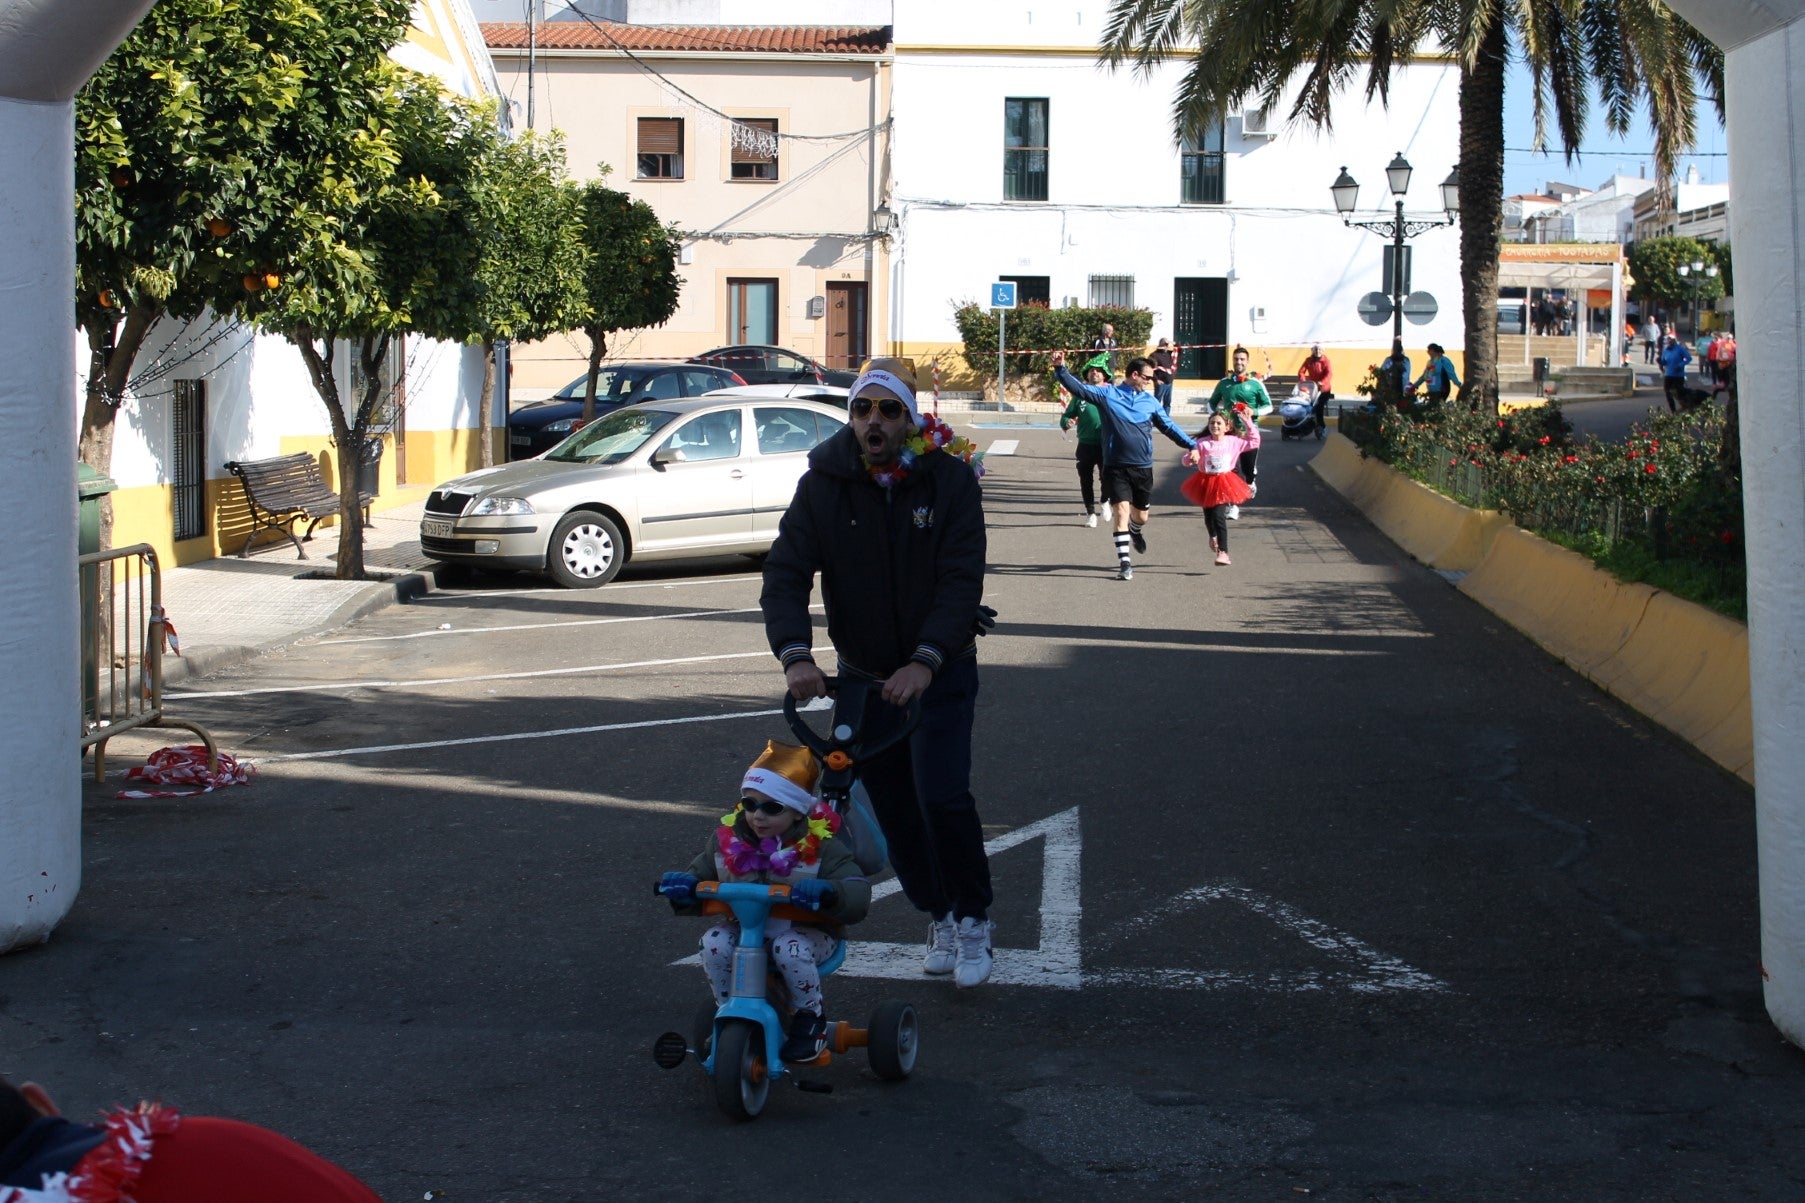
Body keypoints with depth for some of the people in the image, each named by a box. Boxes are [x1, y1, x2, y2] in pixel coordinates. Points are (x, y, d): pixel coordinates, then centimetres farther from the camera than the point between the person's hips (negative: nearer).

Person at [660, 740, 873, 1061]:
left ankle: (811, 1018, -7)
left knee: (789, 948, -35)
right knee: (714, 943, -26)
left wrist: (825, 892, -42)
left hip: (805, 931, -3)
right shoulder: (727, 838, 0)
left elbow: (858, 894, -20)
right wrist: (684, 886, -18)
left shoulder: (820, 846, -11)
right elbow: (700, 874, 8)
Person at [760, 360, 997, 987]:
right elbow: (785, 574, -15)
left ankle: (973, 919, 5)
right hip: (861, 675, 3)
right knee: (894, 809, 9)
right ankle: (938, 916, 28)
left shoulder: (949, 477, -12)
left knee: (942, 795, -15)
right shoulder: (823, 483, -8)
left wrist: (925, 661, -31)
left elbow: (962, 579, -18)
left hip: (940, 671, -3)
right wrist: (796, 654, -32)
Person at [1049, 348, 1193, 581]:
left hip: (1143, 467, 3)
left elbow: (1169, 426, 13)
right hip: (1116, 466, -3)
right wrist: (1060, 369, -22)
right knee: (1121, 510, -14)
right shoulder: (1108, 394, -1)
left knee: (1141, 516, 12)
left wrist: (1191, 446, 4)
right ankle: (1125, 562, -9)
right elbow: (1079, 387, -7)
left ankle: (1135, 532, 49)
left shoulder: (1150, 401, 8)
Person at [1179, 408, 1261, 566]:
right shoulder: (1202, 443, -5)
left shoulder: (1233, 442, -1)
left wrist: (1248, 422, 3)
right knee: (1208, 516, 16)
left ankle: (1223, 552, -16)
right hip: (1205, 482, 2)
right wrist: (1191, 456, -29)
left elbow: (1254, 442, 8)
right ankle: (1213, 536, 51)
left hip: (1223, 484, -2)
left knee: (1219, 516, -16)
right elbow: (1187, 462, -5)